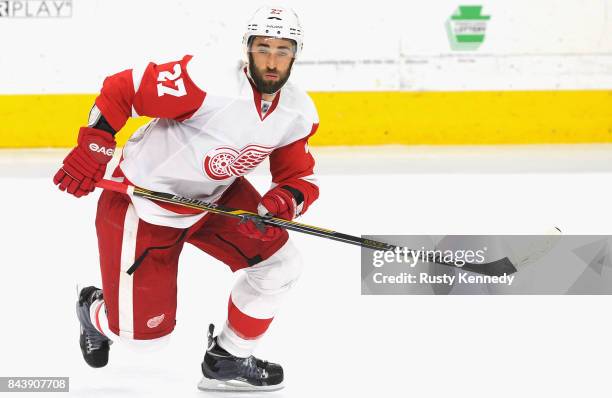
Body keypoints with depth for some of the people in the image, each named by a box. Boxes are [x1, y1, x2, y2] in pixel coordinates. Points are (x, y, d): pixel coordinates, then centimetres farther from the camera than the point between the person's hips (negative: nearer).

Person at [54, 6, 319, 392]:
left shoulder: (299, 114, -11)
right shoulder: (210, 83, -33)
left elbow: (301, 179, -2)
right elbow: (122, 89, -27)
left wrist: (282, 203, -24)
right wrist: (93, 148, -29)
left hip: (215, 196, 6)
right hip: (143, 204, -6)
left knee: (280, 263, -8)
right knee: (143, 326, -1)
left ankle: (228, 359, 13)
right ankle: (95, 311, 37)